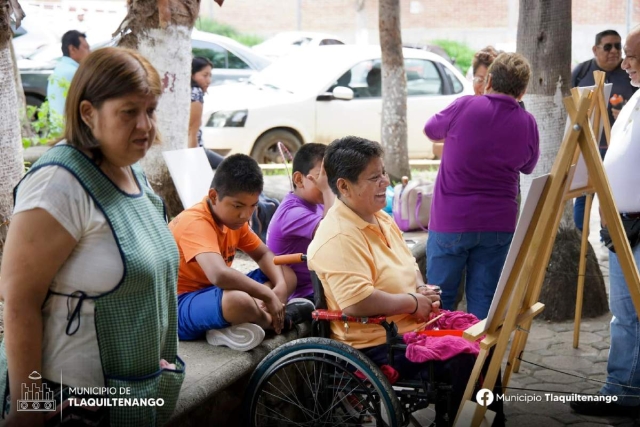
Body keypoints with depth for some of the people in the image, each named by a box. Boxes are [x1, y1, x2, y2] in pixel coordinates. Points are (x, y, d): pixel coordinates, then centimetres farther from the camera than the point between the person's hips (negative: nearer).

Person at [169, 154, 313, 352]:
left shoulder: (233, 218, 4)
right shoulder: (195, 223, -25)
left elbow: (264, 254, 12)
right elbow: (220, 275, -40)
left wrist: (280, 286, -9)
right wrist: (268, 295, -30)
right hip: (178, 308, -10)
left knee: (287, 275, 7)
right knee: (239, 300, -41)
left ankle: (228, 329, -13)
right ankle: (277, 320, -8)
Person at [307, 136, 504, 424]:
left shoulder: (381, 218, 11)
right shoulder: (339, 238, -22)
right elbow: (356, 303, -33)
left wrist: (423, 290, 1)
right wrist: (413, 302, -19)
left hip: (412, 326, 10)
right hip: (379, 347, -10)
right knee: (466, 362, -22)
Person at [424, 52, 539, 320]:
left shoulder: (465, 107, -11)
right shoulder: (527, 124, -2)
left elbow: (430, 130, 8)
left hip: (450, 221, -3)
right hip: (498, 225, 3)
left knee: (440, 300, 8)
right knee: (483, 301, 9)